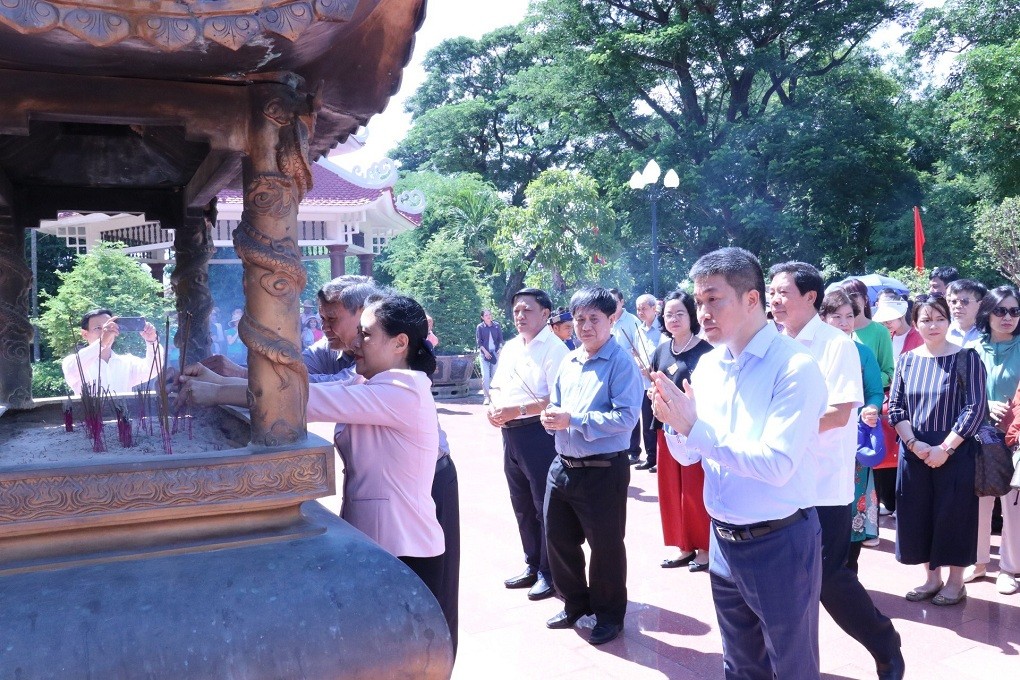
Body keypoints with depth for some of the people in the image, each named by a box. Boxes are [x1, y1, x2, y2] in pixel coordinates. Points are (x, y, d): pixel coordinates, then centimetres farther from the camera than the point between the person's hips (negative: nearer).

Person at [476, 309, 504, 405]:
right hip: (484, 353, -2)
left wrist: (500, 349, -6)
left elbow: (500, 339, 9)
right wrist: (485, 351, -11)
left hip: (495, 353, 2)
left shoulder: (496, 326, 7)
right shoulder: (480, 327, 1)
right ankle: (486, 397, -6)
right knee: (485, 376, -9)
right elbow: (478, 341, -2)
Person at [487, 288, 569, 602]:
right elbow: (498, 386, 20)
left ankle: (549, 573, 15)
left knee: (545, 506, 2)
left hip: (540, 433, -8)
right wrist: (495, 407, -1)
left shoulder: (554, 349, -12)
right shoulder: (510, 348, 13)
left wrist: (518, 409, -23)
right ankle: (532, 565, 32)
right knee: (522, 505, 17)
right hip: (511, 434, 8)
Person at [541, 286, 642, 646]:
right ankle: (575, 603, 37)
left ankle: (609, 614, 28)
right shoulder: (568, 362, 9)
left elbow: (626, 417, -23)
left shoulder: (621, 363, -13)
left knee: (605, 546, 7)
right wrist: (551, 417, -7)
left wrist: (573, 420, -25)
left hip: (603, 470, -7)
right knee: (558, 538, 17)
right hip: (563, 465, 7)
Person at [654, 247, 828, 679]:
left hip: (780, 545, -6)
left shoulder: (794, 368, -18)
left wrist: (695, 426, -26)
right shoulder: (707, 366, 3)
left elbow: (776, 465, -26)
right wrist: (674, 423, -15)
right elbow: (688, 456, 6)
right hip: (723, 541, 6)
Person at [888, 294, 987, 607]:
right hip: (914, 452, 4)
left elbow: (976, 408, -11)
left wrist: (945, 448, -14)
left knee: (953, 514, 4)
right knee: (917, 514, 9)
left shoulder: (966, 358, -7)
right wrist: (913, 443, -10)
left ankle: (955, 582, 21)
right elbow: (895, 407, 4)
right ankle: (931, 577, 26)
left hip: (955, 452, -4)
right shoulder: (907, 360, 5)